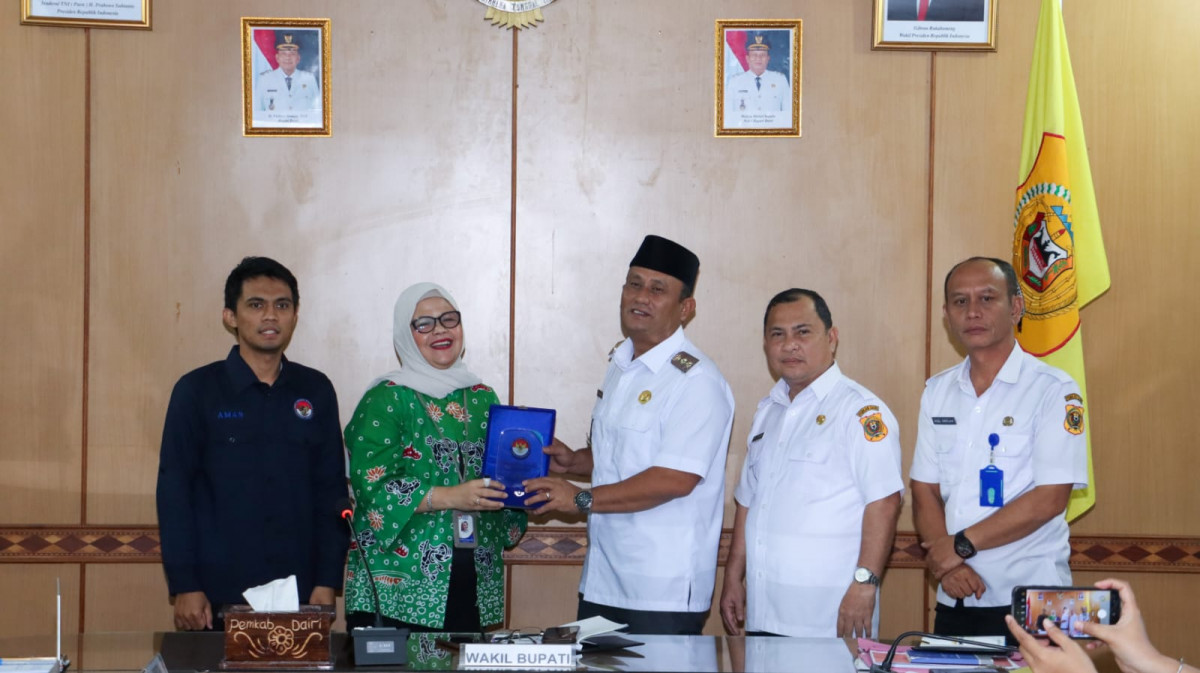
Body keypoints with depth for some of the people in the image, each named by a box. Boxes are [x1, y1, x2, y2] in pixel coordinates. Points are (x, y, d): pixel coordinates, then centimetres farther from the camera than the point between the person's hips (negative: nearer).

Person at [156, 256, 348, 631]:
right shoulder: (197, 391, 0)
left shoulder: (316, 392, 7)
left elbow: (332, 491, 8)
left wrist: (327, 582, 1)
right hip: (217, 598, -2)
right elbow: (174, 491, -2)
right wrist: (184, 587, -8)